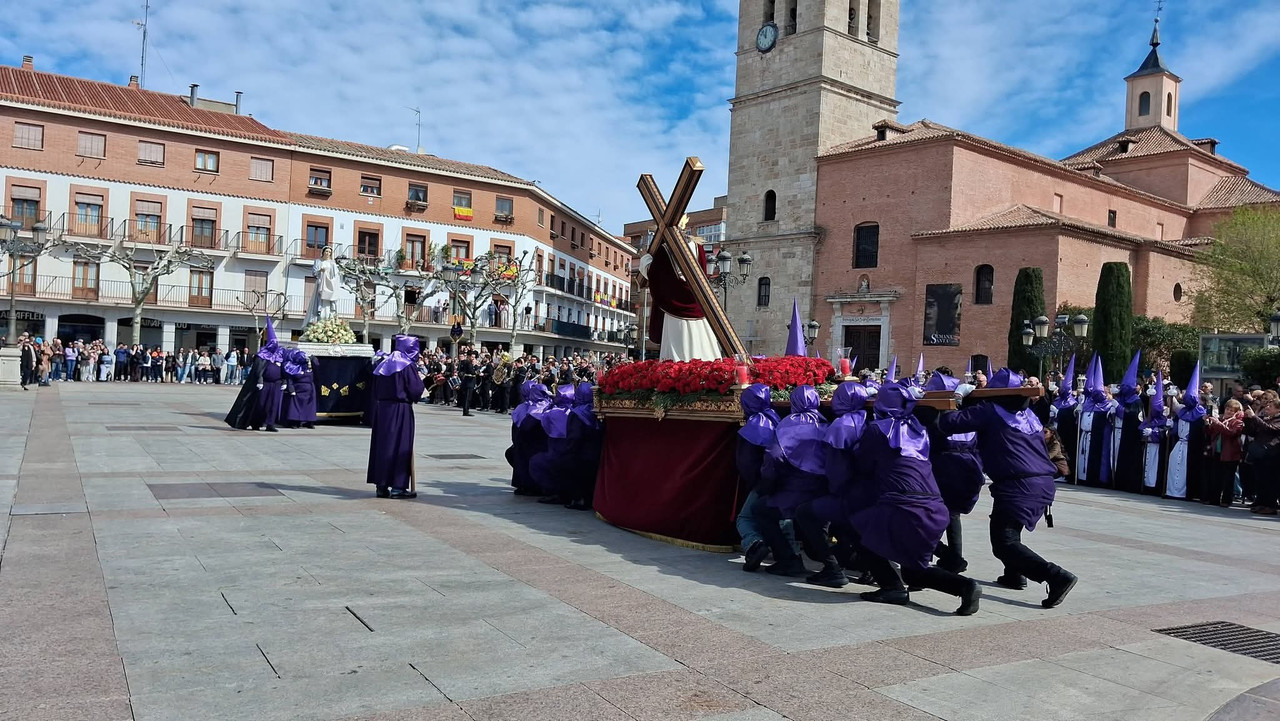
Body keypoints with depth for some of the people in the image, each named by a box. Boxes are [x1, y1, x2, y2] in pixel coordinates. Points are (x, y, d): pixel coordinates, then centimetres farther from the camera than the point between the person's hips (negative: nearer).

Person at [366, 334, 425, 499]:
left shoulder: (383, 364, 10)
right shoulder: (406, 365, -11)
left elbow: (373, 390, 13)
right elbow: (416, 389, -14)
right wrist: (420, 380, 4)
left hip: (381, 410, 7)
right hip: (400, 411, -7)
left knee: (382, 446, 11)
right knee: (400, 447, -1)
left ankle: (381, 485, 14)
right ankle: (397, 486, -1)